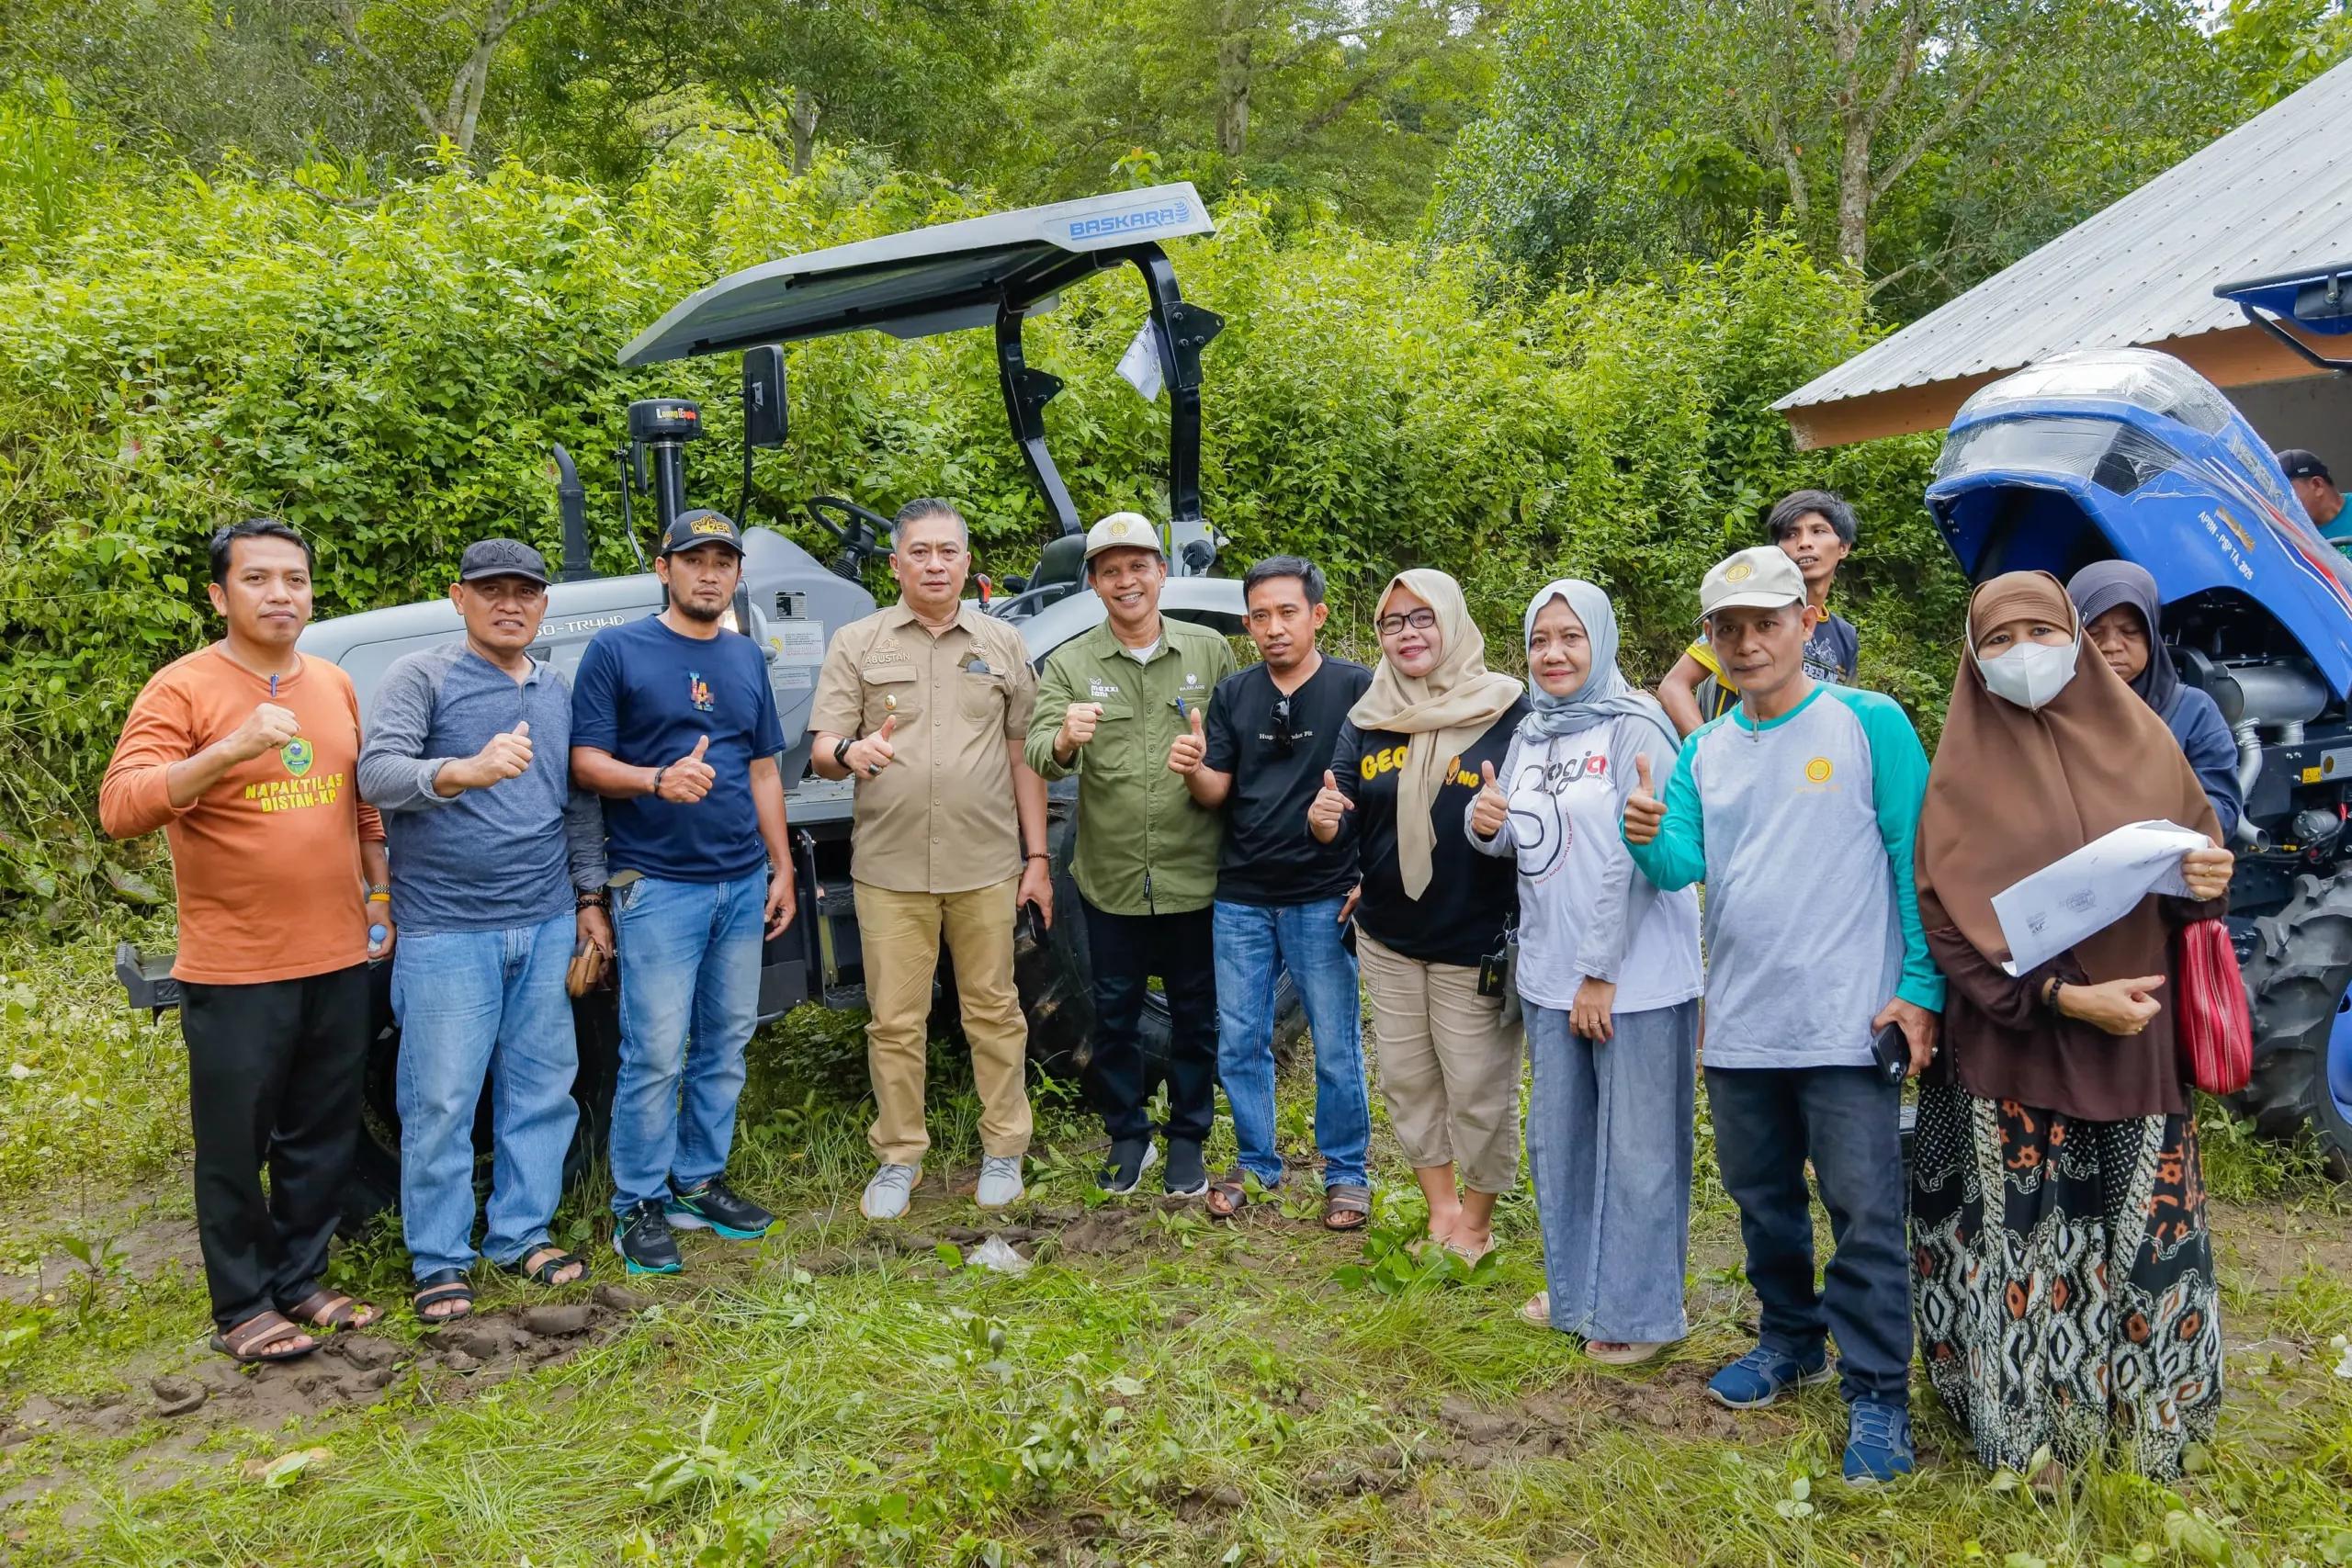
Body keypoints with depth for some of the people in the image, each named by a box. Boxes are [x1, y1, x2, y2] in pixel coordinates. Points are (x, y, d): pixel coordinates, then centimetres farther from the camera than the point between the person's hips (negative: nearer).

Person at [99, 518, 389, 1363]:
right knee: (236, 1144, 6)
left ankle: (301, 1281, 30)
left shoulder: (335, 685, 9)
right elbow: (119, 806, -21)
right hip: (234, 970, -5)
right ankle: (241, 1309, 20)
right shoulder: (182, 689, -10)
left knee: (324, 1136, 15)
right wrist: (229, 750, -32)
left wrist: (380, 897, 15)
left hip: (338, 959, 6)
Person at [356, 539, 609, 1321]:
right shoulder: (421, 677, -4)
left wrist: (590, 897, 17)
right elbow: (377, 772, -18)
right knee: (441, 1099, 1)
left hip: (547, 926, 5)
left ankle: (522, 1234, 25)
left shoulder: (559, 692, 13)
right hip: (447, 931, -5)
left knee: (541, 1087, 10)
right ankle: (439, 1262, 14)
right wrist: (463, 771, -36)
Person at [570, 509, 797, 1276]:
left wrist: (782, 867, 13)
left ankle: (700, 1182, 25)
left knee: (726, 1042, 11)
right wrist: (657, 780, -25)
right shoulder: (616, 650, -3)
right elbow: (587, 762, -7)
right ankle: (639, 1205, 9)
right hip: (658, 885, -6)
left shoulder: (746, 658, 14)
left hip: (743, 881, 6)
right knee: (656, 1053, -5)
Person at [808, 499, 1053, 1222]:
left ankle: (1003, 1150, 21)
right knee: (895, 1021, 5)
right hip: (889, 867, 0)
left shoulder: (1002, 644, 9)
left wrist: (1038, 856, 5)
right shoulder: (857, 643, 5)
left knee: (994, 1012, 7)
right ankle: (898, 1158, 19)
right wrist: (850, 752, -25)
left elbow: (1023, 756, 9)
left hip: (986, 866, 1)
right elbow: (821, 750, 0)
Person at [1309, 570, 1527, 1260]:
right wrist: (1324, 821, -22)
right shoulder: (1366, 719, 4)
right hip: (1388, 937, 5)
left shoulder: (1506, 711, -9)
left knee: (1478, 1087, 5)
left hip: (1477, 943, -4)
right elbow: (1346, 814, 1)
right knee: (1407, 1079, 15)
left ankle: (1477, 1223, 26)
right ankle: (1441, 1209, 33)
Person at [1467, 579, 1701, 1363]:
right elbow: (1514, 843, 16)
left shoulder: (1635, 726, -11)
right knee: (1558, 1137, 17)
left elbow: (1637, 857, -16)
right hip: (1550, 975, 7)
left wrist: (1600, 971, -16)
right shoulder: (1530, 733, 10)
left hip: (1637, 977, -7)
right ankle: (1576, 1289, 34)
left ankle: (1641, 1310, 18)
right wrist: (1486, 824, -8)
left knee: (1637, 1148, 2)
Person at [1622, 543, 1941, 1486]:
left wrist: (1921, 987, -12)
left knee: (1865, 1215, 0)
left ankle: (1876, 1392, 14)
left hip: (1847, 1024, -5)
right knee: (1762, 1201, 19)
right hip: (1740, 1026, 5)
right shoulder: (1705, 750, 8)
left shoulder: (1870, 725, -6)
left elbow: (1915, 860, -8)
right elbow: (1682, 867, -1)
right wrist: (1649, 841, -24)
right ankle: (1792, 1342, 38)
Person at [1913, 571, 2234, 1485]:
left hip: (2136, 1040, 2)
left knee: (2145, 1232, 6)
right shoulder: (1964, 772, 0)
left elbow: (2193, 870, 15)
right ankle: (2030, 1433, 16)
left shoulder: (2142, 741, 7)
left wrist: (2208, 886, -9)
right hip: (2010, 1049, -2)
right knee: (2023, 1236, 1)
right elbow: (1946, 917, -7)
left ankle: (2150, 1433, 24)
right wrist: (2062, 996, -17)